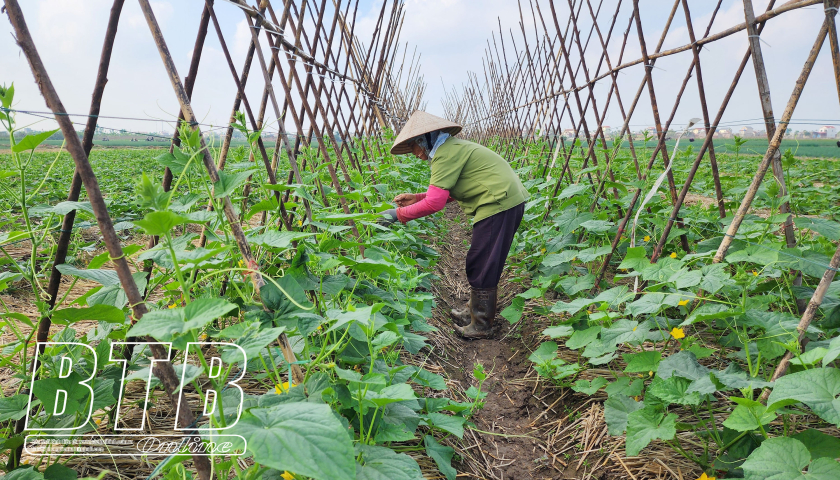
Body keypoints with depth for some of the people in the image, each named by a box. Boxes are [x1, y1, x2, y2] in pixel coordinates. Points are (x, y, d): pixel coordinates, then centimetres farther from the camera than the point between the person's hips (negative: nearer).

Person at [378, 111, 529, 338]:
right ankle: (475, 311, 33)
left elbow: (435, 203, -20)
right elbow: (446, 193, 19)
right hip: (506, 201, 10)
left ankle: (481, 326, 12)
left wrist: (399, 213, -11)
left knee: (481, 267, 0)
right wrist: (415, 198, 12)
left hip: (499, 204, -10)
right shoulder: (451, 148, 17)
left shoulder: (446, 152, -15)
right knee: (481, 263, 19)